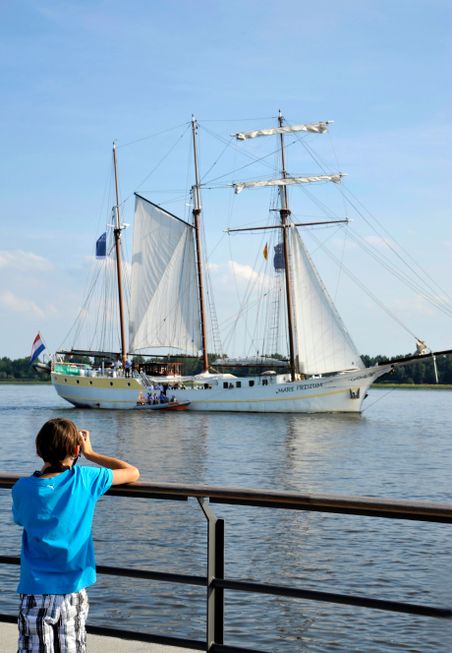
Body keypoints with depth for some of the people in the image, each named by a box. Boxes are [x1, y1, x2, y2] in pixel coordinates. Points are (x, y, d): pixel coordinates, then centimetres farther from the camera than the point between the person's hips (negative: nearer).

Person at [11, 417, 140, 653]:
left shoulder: (23, 488, -7)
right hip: (73, 592, 1)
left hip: (36, 594, 0)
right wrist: (90, 453, 14)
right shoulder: (84, 479, -8)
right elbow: (132, 473, 5)